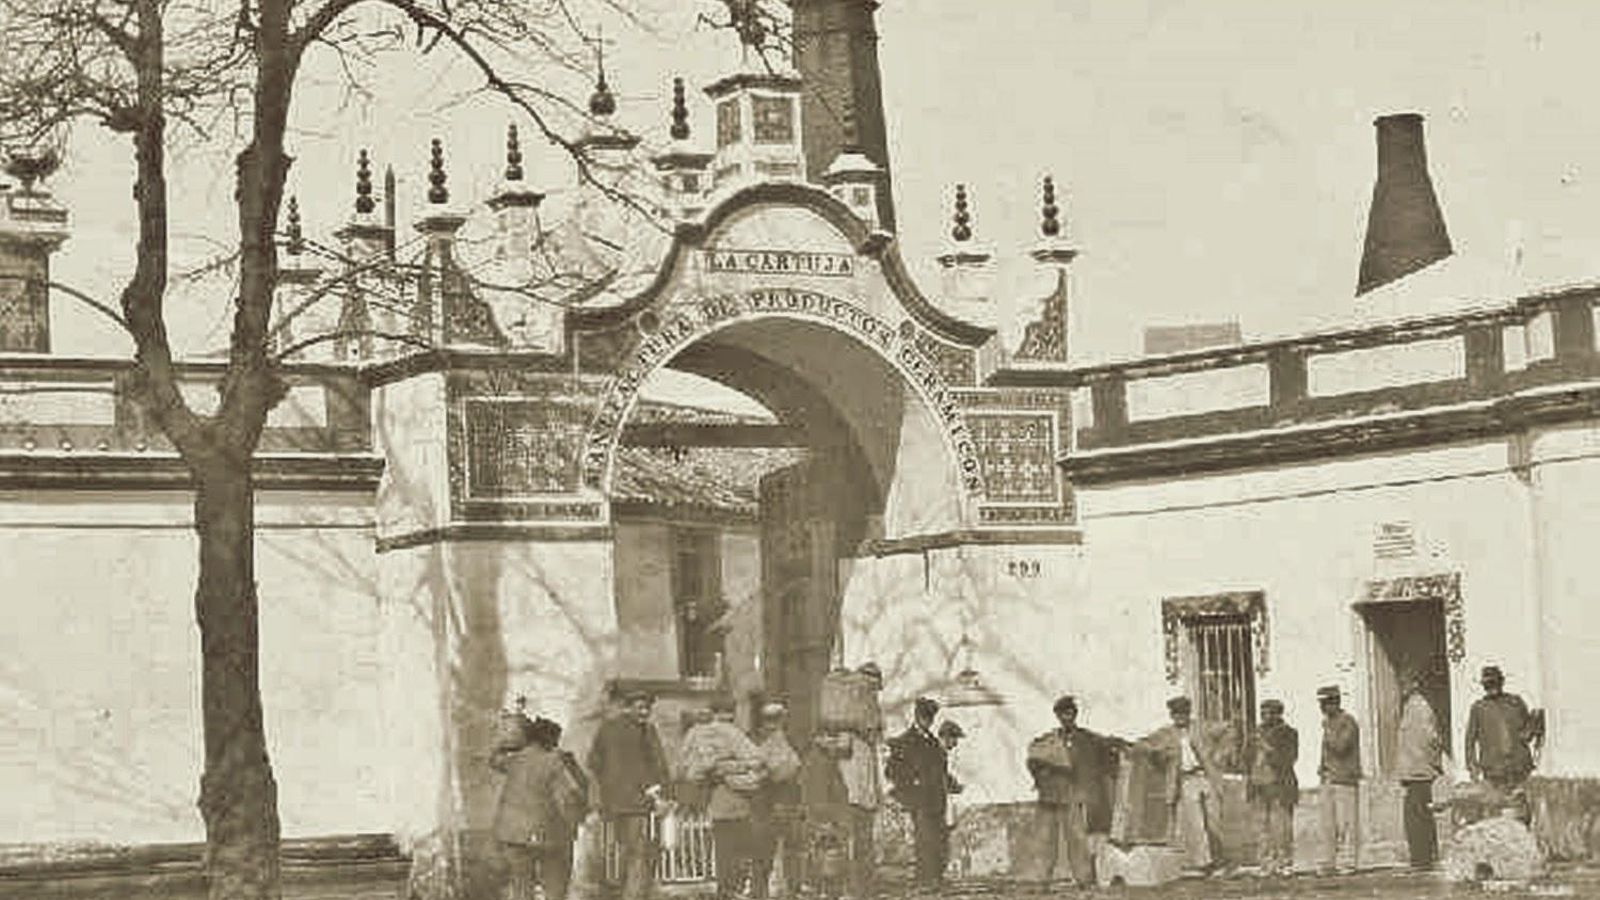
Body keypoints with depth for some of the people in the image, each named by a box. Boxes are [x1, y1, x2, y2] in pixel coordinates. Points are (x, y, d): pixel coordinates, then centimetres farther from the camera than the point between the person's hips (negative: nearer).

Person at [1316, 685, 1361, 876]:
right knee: (1328, 823, 6)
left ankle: (1347, 862, -6)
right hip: (1329, 779, 8)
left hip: (1345, 779, -8)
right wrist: (1322, 766, 15)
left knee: (1346, 823, -8)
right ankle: (1329, 862, 9)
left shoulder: (1348, 722, -9)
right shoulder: (1329, 722, 17)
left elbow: (1340, 747, -20)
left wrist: (1327, 730, -10)